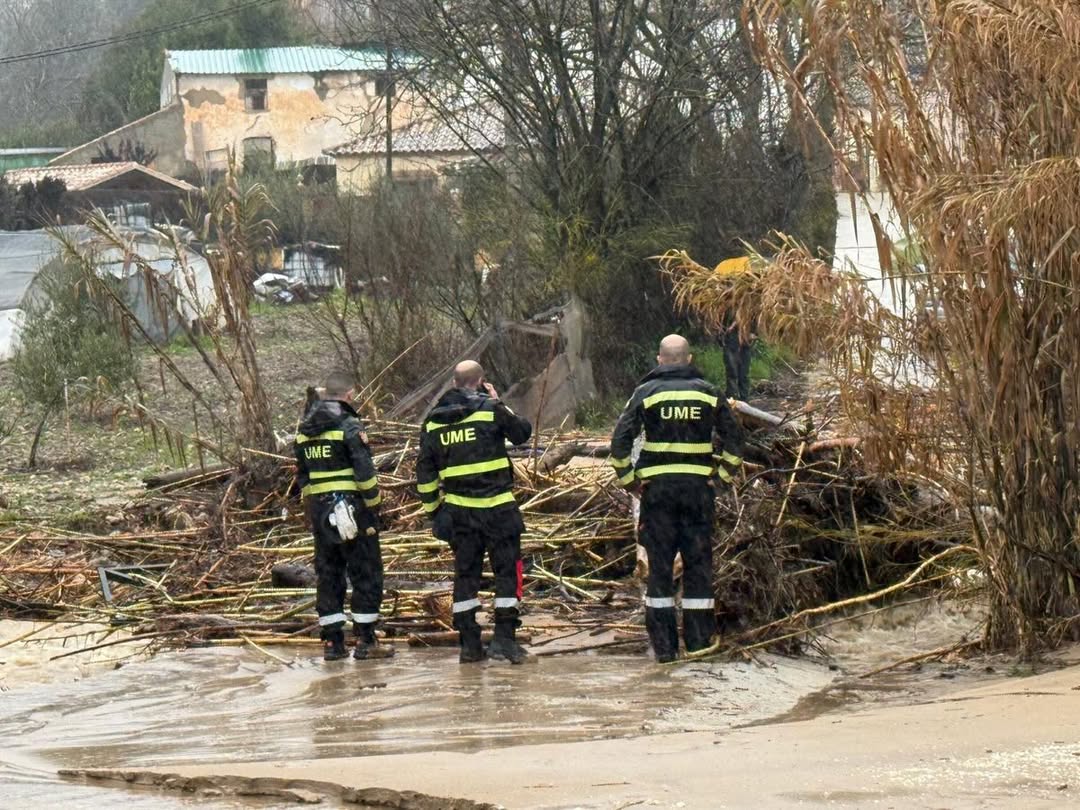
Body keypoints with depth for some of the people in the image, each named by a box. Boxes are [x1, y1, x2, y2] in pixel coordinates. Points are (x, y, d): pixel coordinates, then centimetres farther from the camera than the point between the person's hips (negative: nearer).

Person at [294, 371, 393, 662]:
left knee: (328, 575, 11)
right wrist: (374, 505, -5)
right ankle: (365, 641, -1)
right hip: (351, 505, -6)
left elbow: (302, 476, 16)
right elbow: (365, 472, -15)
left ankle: (332, 641, 10)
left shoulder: (304, 431, 11)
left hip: (319, 510, 6)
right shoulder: (349, 426, -10)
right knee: (366, 574, 1)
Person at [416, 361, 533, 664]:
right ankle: (504, 637, -5)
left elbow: (425, 473, 10)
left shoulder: (433, 422, 7)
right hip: (497, 506, -4)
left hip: (458, 510, 4)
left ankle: (469, 643, 9)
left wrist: (433, 510, 17)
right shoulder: (491, 410, -7)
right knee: (507, 571, 2)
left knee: (465, 573, 10)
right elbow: (523, 432, 8)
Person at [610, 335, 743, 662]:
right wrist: (723, 473, 11)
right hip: (698, 486, 1)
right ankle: (698, 643, 6)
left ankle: (663, 646, 1)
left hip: (657, 488, -1)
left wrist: (626, 477, 1)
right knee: (698, 564, 6)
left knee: (659, 566, 3)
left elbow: (621, 439, -8)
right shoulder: (708, 393, 4)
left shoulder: (647, 392, 0)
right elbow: (733, 439, 4)